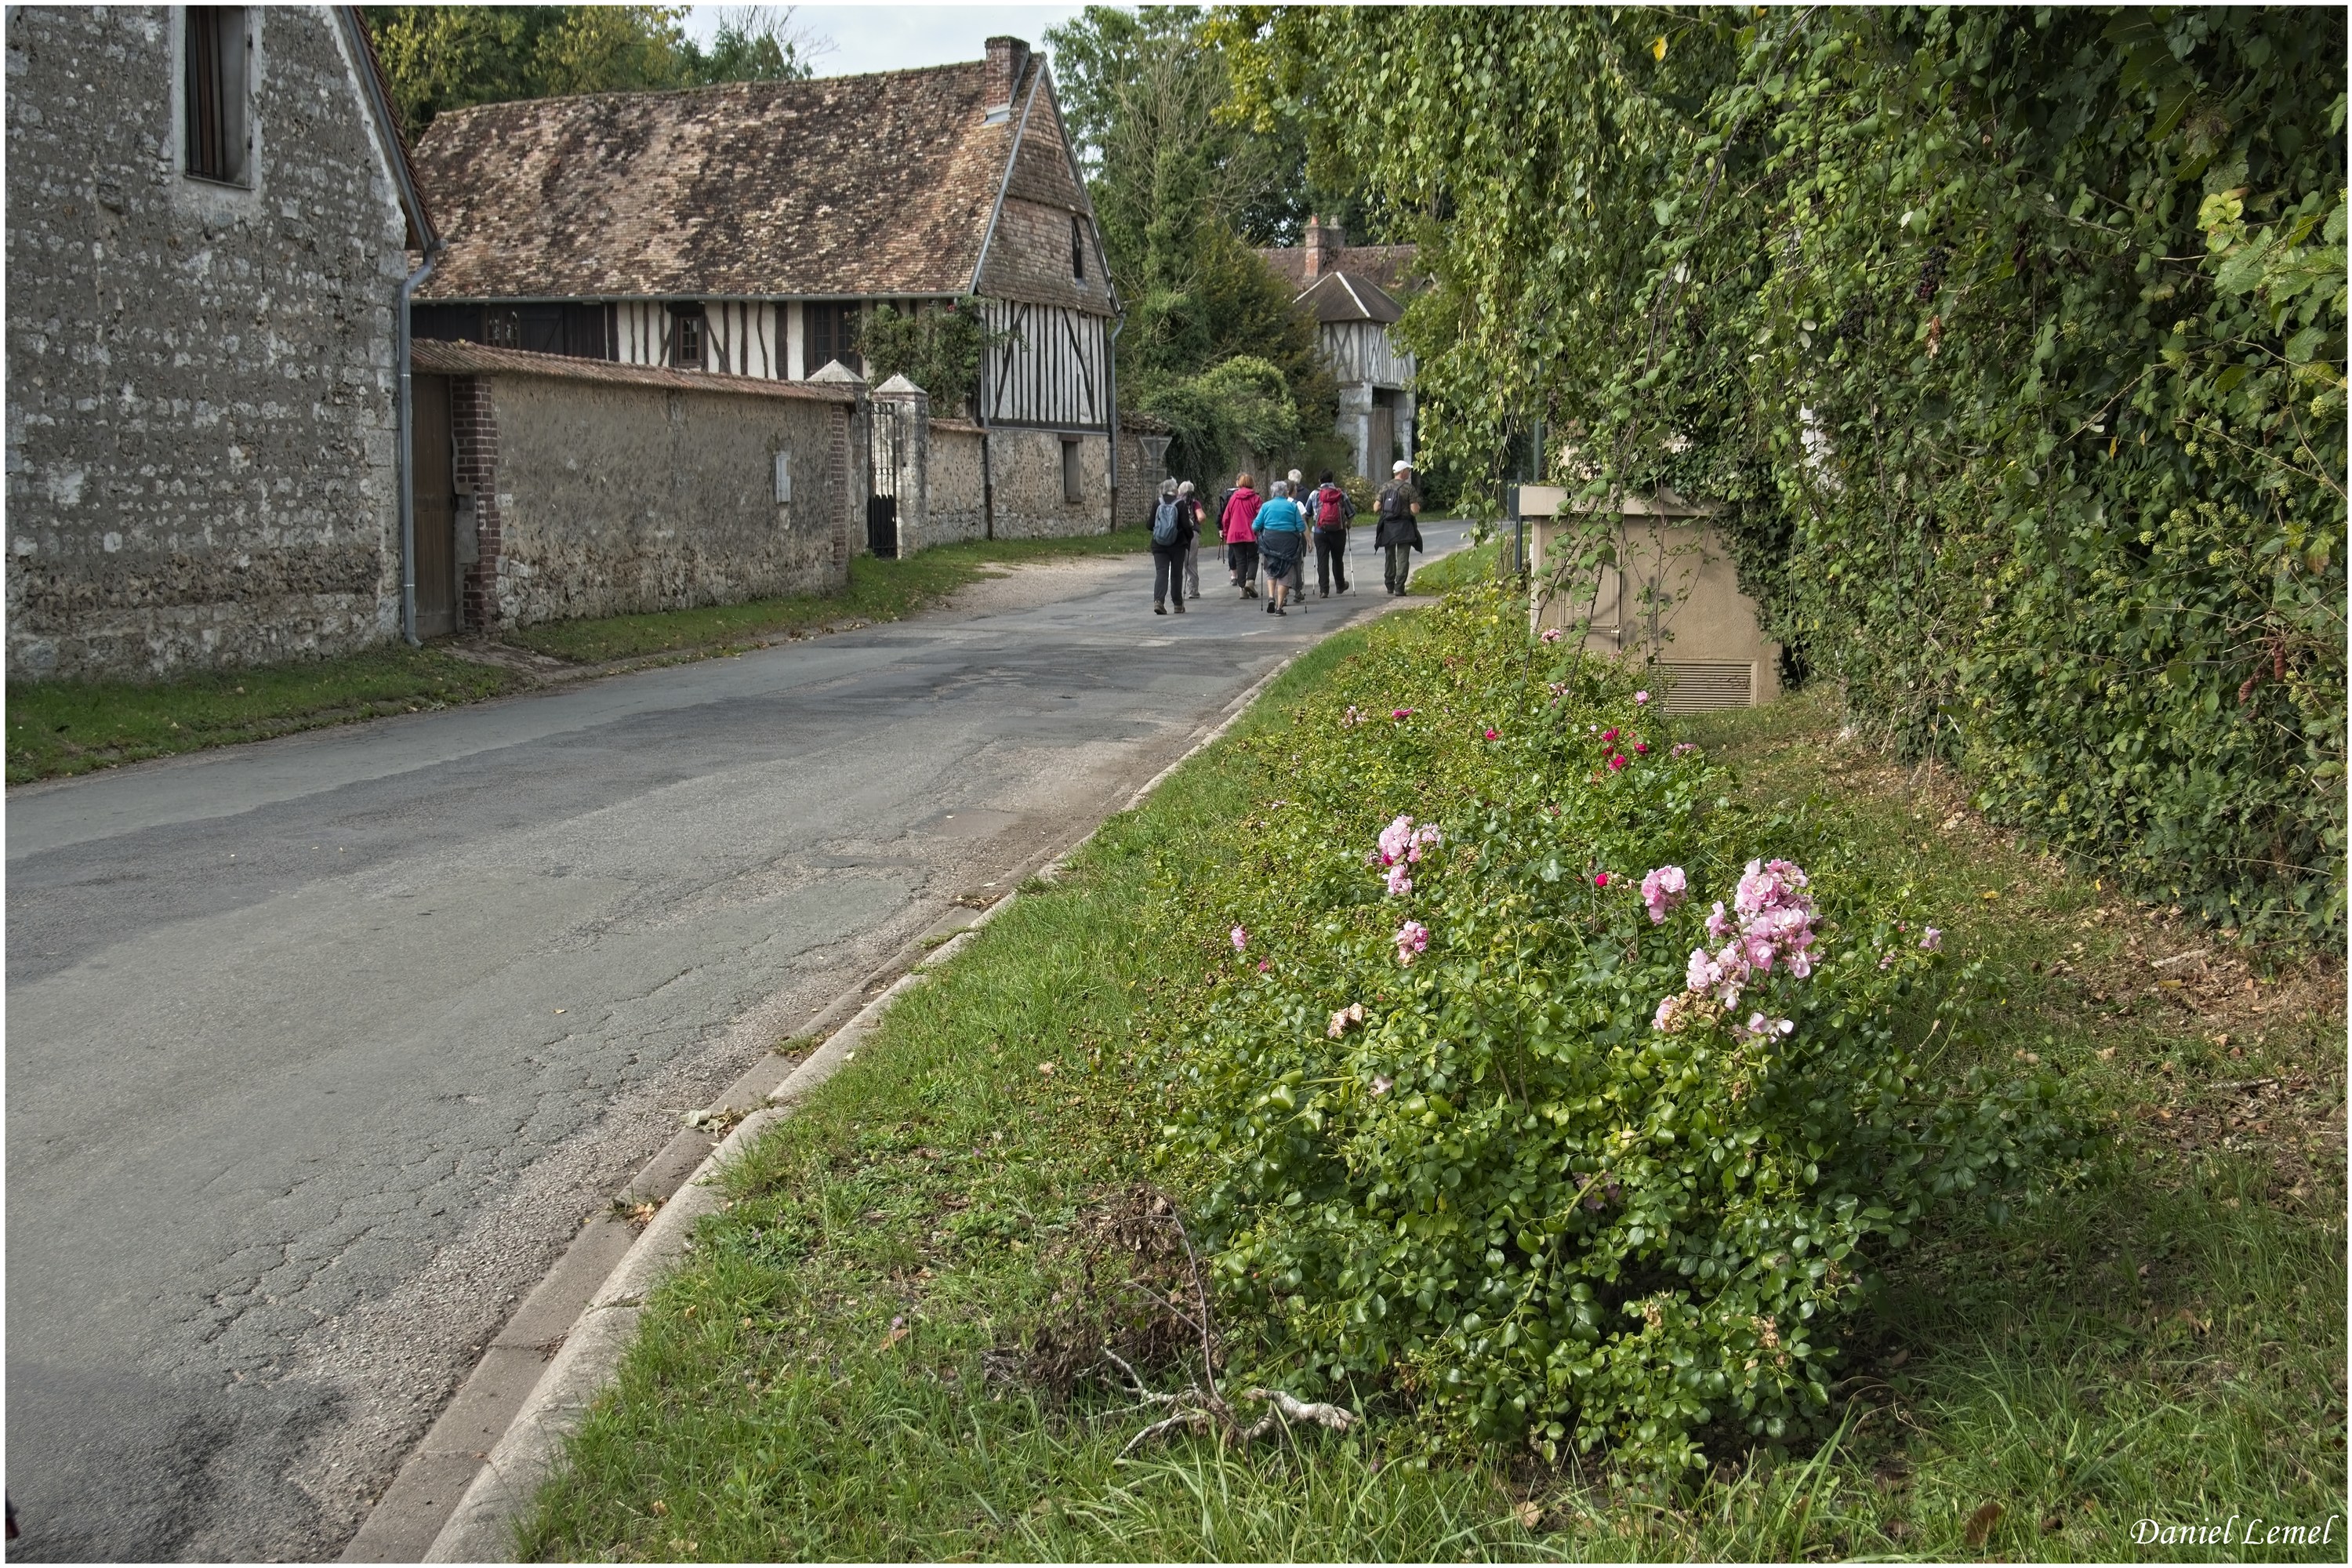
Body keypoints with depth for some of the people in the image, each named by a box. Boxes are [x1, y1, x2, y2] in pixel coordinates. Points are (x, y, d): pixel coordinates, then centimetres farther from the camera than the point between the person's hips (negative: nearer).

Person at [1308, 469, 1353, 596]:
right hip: (1338, 532, 1)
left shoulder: (1315, 494, 1)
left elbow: (1307, 514, 11)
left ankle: (1324, 589, -7)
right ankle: (1340, 585, 31)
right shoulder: (1341, 493, 1)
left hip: (1320, 532, -1)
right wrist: (1348, 522, 26)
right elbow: (1351, 513, 6)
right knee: (1338, 559, 16)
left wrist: (1309, 523, 31)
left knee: (1322, 560, 0)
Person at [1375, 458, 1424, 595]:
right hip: (1403, 527, -4)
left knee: (1390, 557, 17)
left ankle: (1390, 586, 23)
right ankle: (1399, 587, -11)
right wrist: (1417, 504, 6)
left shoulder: (1384, 487, 2)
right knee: (1403, 558, -2)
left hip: (1387, 526, 4)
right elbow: (1415, 510, -15)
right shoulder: (1409, 488, -11)